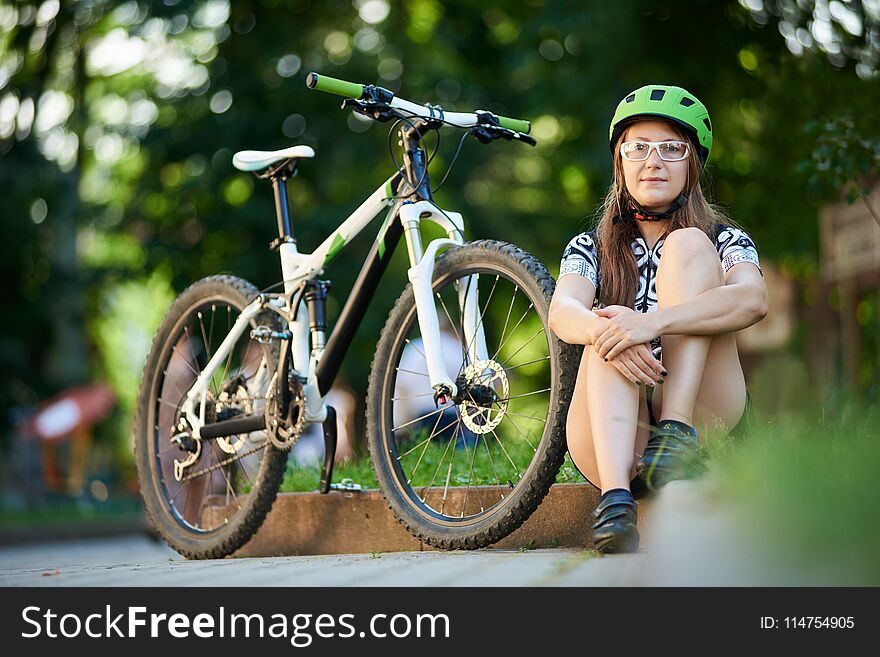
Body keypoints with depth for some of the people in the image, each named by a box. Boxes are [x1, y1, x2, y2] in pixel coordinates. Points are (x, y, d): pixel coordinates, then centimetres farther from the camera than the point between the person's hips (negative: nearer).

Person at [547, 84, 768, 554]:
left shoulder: (725, 241, 13)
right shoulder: (592, 249, 18)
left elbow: (752, 300, -12)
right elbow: (562, 312, -5)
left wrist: (654, 323, -30)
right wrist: (600, 329, -31)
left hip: (703, 415, -1)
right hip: (613, 445, 1)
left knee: (687, 245, -13)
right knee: (613, 333, -28)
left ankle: (677, 433, -31)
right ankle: (616, 499, -48)